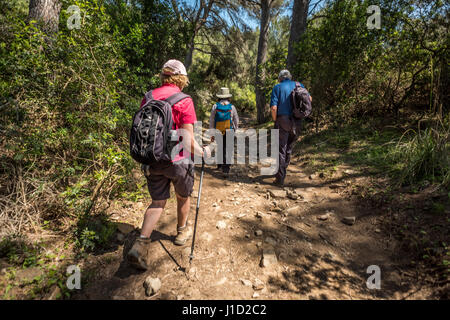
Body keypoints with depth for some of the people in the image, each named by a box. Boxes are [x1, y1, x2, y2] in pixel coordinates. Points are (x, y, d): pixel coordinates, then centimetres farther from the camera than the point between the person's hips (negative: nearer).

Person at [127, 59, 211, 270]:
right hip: (177, 160, -4)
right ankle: (182, 232, 42)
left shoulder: (147, 98, 3)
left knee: (158, 202, 16)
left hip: (153, 161, 4)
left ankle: (141, 244, 4)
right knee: (183, 197, 21)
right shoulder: (184, 101, -13)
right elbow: (188, 141, -17)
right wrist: (203, 152, 2)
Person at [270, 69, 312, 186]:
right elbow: (309, 99, 24)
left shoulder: (277, 87, 0)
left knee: (281, 149, 0)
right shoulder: (299, 85, 12)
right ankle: (282, 171, 34)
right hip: (297, 122, 4)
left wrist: (275, 121, 0)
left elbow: (273, 107, -12)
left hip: (283, 121, -4)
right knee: (289, 148, 19)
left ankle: (280, 179, 0)